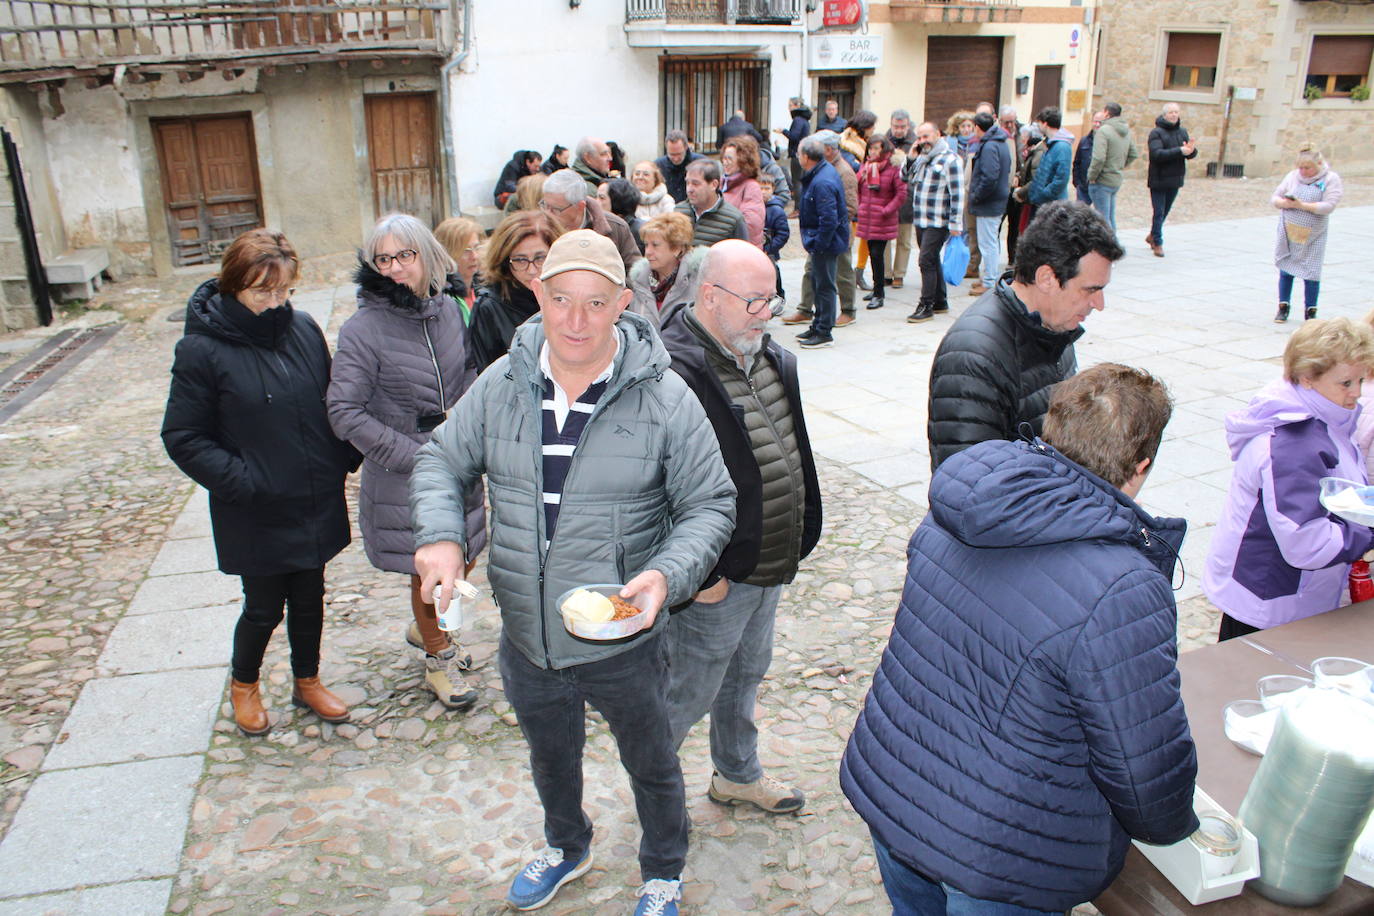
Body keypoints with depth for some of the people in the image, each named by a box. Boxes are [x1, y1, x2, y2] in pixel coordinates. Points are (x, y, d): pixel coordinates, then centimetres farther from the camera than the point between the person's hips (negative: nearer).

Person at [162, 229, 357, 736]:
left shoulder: (304, 329, -2)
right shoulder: (202, 349, -14)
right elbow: (183, 438, -10)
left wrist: (344, 458, -2)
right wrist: (241, 481, -17)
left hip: (317, 504, 4)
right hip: (256, 517, -4)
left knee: (309, 598, 18)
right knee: (264, 607, 12)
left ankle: (307, 681, 41)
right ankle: (243, 683, 41)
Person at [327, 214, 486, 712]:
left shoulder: (448, 310, 1)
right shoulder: (363, 329, -15)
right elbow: (345, 413, -17)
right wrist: (416, 456, -19)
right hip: (402, 480, -5)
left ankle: (426, 628, 47)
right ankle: (438, 658, 33)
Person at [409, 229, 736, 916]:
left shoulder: (665, 397, -16)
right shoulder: (502, 384, -7)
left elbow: (710, 504, -10)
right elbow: (441, 463, 4)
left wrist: (668, 573, -28)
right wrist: (440, 534, -16)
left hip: (623, 642, -3)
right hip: (526, 641, 3)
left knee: (651, 765, 22)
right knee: (549, 758, 29)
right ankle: (567, 848, 61)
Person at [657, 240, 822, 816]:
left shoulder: (771, 357, 5)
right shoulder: (675, 372, -25)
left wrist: (802, 528, 15)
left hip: (769, 566, 9)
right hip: (716, 576, -9)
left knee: (746, 676, 26)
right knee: (691, 692, 9)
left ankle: (738, 774, 47)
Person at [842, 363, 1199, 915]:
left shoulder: (948, 517, -7)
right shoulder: (1125, 595, -28)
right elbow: (1148, 770, -17)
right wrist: (1171, 827, 5)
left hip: (886, 796, 6)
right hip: (999, 869, -5)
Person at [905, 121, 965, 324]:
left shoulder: (950, 159, -10)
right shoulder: (922, 158, 14)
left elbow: (957, 194, -14)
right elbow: (909, 183, 15)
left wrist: (956, 224, -17)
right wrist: (911, 159, 2)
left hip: (938, 223, -8)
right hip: (920, 221, 8)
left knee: (926, 261, -11)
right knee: (932, 261, 14)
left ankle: (926, 306, -5)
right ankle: (940, 301, 25)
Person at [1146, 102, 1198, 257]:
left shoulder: (1183, 131, 8)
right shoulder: (1156, 133, -10)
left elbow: (1192, 155, 3)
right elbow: (1157, 154, -23)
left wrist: (1191, 150, -20)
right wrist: (1180, 151, -27)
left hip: (1175, 179, 6)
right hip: (1158, 179, -6)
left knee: (1165, 211, 16)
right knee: (1158, 212, -3)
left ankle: (1152, 236, 33)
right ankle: (1157, 242, 7)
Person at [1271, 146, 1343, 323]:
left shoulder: (1331, 179, -5)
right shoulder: (1292, 176, 4)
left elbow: (1329, 206, -15)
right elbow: (1274, 197, 5)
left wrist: (1303, 205, -25)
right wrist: (1283, 203, -18)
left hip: (1313, 236, -3)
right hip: (1288, 233, 3)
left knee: (1311, 273, -1)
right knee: (1285, 270, 7)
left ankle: (1310, 311, 11)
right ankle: (1283, 308, 20)